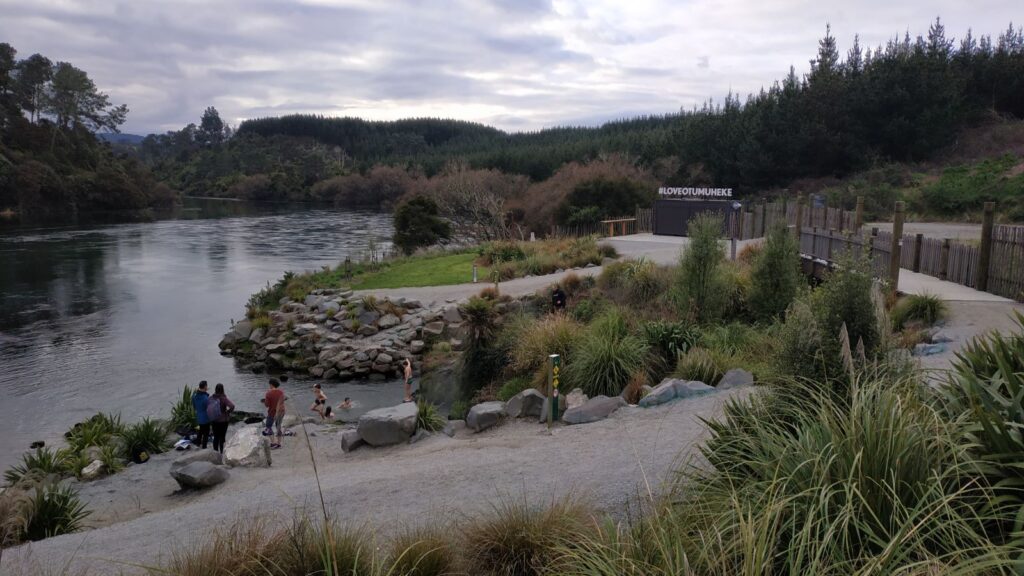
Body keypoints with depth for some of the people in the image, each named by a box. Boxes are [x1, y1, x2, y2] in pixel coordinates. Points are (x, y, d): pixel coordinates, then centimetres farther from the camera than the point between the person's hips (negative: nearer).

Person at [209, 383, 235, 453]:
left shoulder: (211, 398, -6)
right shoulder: (223, 398, -19)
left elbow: (207, 409, 0)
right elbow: (232, 406, -32)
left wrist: (210, 421, 11)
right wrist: (228, 412, -11)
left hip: (214, 421, 4)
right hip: (223, 421, -4)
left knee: (216, 437, 16)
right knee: (222, 437, 9)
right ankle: (222, 453, 17)